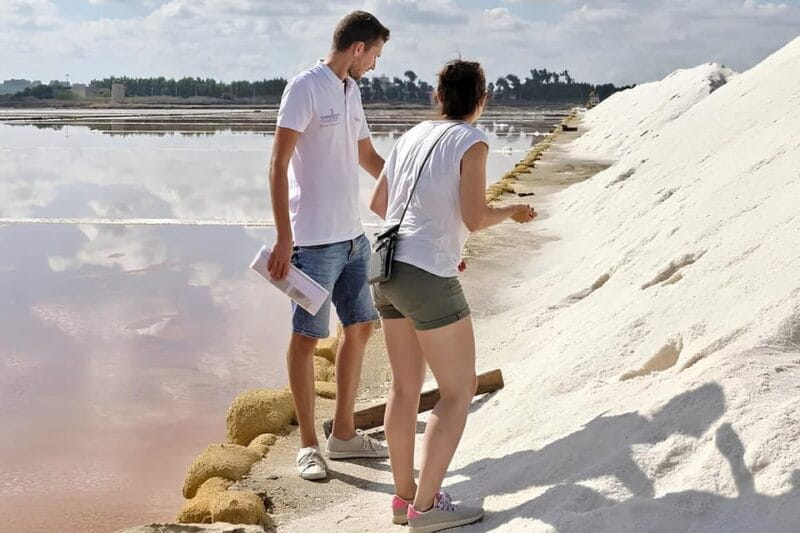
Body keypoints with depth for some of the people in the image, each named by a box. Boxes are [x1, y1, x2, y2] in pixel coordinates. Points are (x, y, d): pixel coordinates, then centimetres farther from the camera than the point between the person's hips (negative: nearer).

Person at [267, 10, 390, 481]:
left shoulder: (352, 91, 14)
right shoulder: (305, 88, -11)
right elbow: (278, 165, -14)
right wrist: (284, 238, -19)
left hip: (353, 236, 9)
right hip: (314, 240, -9)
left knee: (360, 327, 13)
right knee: (307, 337, 1)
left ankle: (344, 434, 26)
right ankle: (309, 445, 12)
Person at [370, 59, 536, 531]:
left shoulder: (413, 135, 14)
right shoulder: (471, 142, -5)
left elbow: (378, 203, 17)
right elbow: (475, 218, -11)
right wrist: (513, 212, 9)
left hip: (390, 271, 8)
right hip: (428, 277, -8)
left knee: (406, 388, 15)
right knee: (460, 391, 2)